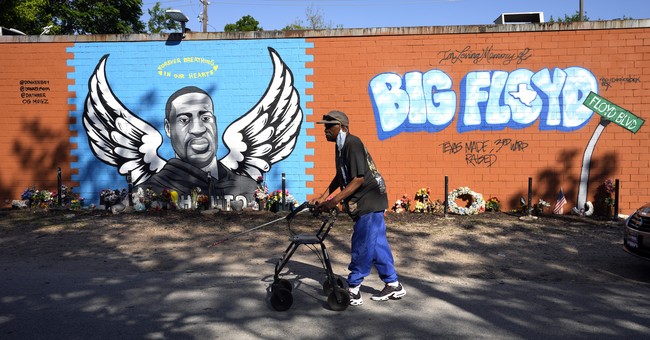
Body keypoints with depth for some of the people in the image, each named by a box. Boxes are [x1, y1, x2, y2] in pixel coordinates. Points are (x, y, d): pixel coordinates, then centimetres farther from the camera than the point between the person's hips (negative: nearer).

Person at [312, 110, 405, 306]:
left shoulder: (352, 144, -18)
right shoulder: (340, 146, 12)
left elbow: (359, 179, -24)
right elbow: (340, 176, 21)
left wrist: (334, 201, -24)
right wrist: (323, 197, 15)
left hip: (369, 202, -10)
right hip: (367, 202, 10)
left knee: (362, 247, -4)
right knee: (376, 244, 14)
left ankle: (353, 290, 5)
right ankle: (393, 286, 24)